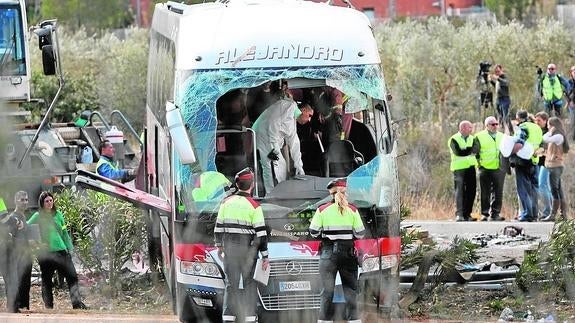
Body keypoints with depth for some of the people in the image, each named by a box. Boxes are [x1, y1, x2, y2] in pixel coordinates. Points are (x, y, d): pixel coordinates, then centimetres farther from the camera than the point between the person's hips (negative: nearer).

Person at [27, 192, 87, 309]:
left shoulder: (58, 214, 11)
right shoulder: (38, 216, 0)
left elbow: (64, 233, 16)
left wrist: (70, 248, 13)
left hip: (61, 250, 3)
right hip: (45, 253, -3)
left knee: (72, 276, -6)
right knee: (47, 281, 4)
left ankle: (77, 302, -10)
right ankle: (48, 305, 11)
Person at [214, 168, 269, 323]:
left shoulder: (227, 202, 1)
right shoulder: (254, 206, -9)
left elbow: (219, 226, 6)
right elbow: (261, 233, -10)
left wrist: (219, 246, 19)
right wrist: (265, 256, -5)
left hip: (229, 246, 2)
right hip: (248, 247, -2)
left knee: (231, 282, 5)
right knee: (249, 282, 7)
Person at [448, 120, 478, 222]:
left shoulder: (472, 139, 15)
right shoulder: (454, 139, -2)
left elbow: (475, 149, -3)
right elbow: (458, 152, -16)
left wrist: (465, 151, -15)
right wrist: (470, 150, -5)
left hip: (470, 167, 5)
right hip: (459, 168, -5)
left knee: (471, 191, 2)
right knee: (460, 190, -12)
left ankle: (467, 214, 7)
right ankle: (459, 214, -16)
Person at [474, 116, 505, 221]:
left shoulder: (502, 137, 16)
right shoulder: (479, 137, 3)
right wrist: (479, 163, -4)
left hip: (499, 169, 3)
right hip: (485, 169, -3)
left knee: (498, 193, 2)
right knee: (485, 193, -1)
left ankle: (495, 214, 7)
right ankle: (485, 214, 3)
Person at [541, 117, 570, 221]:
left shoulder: (559, 136, -12)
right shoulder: (556, 136, 17)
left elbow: (545, 139, -21)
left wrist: (551, 131, -7)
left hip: (555, 165, -10)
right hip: (554, 165, 10)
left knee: (554, 190, -10)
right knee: (559, 190, 11)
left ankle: (553, 215, -12)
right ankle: (564, 214, 13)